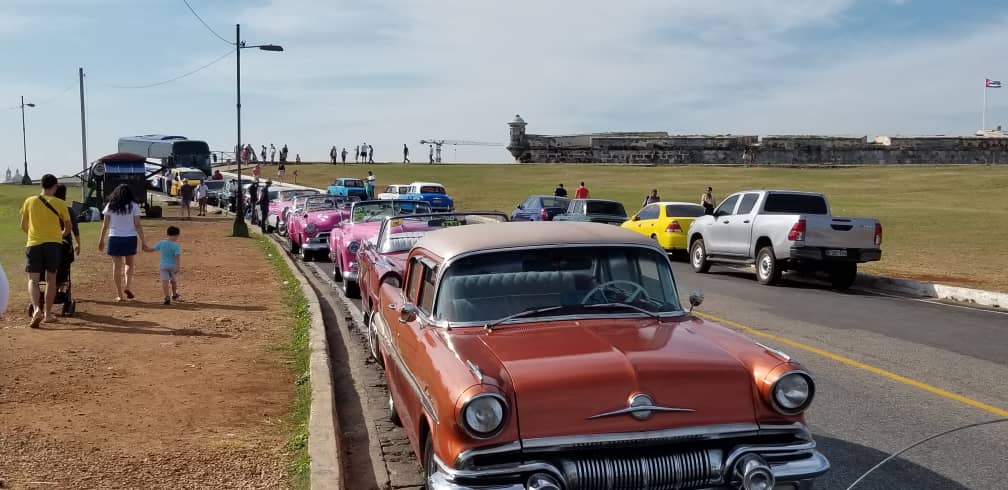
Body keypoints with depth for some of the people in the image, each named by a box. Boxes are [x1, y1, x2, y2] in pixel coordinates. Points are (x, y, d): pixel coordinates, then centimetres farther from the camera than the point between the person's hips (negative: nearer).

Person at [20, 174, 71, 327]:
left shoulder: (29, 201, 2)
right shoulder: (59, 203, -2)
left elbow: (23, 226, 10)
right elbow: (68, 228, 6)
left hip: (33, 244, 0)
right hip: (53, 244, 0)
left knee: (33, 280, 1)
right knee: (51, 279, 11)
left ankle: (36, 309, -21)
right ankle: (48, 314, 14)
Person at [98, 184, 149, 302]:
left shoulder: (110, 206, 5)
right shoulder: (134, 206, 0)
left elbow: (105, 225, 4)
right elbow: (138, 225, -4)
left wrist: (101, 240, 12)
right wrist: (143, 241, 0)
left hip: (114, 238, 1)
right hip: (130, 238, -1)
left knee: (116, 265, 6)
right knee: (129, 263, 18)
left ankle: (119, 294, 7)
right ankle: (127, 286, -2)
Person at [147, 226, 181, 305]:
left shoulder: (161, 243, -1)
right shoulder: (176, 245, -13)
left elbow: (152, 249, 10)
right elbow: (177, 257, -22)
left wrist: (146, 249, 31)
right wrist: (177, 268, -24)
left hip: (163, 266, 1)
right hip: (173, 266, -1)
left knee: (165, 282, -8)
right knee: (174, 281, 20)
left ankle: (167, 297, -27)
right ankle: (174, 295, 40)